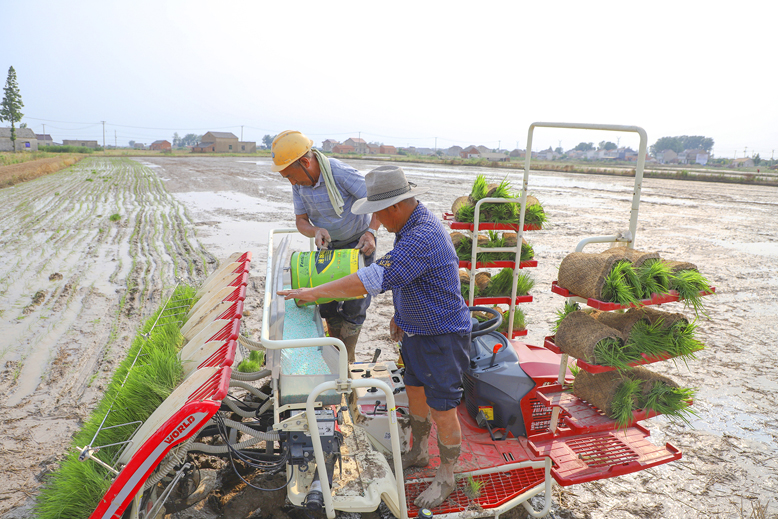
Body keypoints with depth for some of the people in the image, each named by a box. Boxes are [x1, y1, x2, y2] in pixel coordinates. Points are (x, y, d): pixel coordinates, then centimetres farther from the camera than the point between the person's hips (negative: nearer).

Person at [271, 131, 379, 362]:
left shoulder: (341, 174, -28)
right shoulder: (299, 183, -9)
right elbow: (300, 220, -6)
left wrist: (370, 232, -38)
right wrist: (315, 231, -28)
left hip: (358, 244, -6)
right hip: (328, 246, 6)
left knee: (353, 304, -2)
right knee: (328, 304, 10)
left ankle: (348, 359, 16)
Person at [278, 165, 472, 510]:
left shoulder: (421, 239, -33)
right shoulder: (413, 224, 1)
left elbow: (372, 280, -38)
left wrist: (314, 292, -31)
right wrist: (400, 313, 16)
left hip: (442, 338, -9)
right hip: (416, 331, 10)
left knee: (442, 412, 6)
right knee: (415, 393, 22)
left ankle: (445, 478, 28)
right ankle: (418, 453, 45)